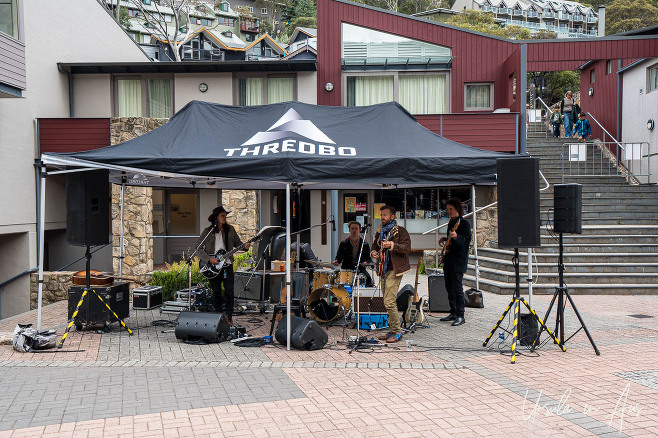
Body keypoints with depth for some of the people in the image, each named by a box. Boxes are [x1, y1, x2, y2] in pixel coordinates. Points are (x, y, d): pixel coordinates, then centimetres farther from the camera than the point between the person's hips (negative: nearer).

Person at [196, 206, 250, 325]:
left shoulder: (230, 229, 4)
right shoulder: (207, 232, -2)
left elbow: (237, 243, 11)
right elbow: (198, 248, -1)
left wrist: (244, 246, -11)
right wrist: (209, 259, -13)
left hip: (227, 265, 1)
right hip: (213, 267, -1)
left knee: (229, 292, -4)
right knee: (216, 292, 6)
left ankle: (228, 317, 5)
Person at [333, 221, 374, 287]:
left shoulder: (365, 244, 7)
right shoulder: (343, 244, 8)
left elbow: (369, 258, 11)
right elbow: (339, 256, 14)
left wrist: (366, 262, -12)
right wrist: (336, 261, -8)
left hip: (360, 270, 0)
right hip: (346, 270, 0)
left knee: (368, 279, -27)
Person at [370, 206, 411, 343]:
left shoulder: (400, 231, -5)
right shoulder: (380, 231, 17)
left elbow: (407, 248, -16)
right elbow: (375, 246, 28)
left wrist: (392, 245, -28)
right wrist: (373, 253, 6)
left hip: (394, 270, -8)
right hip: (384, 270, 8)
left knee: (389, 302, -13)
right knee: (388, 302, 11)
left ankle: (397, 332, -3)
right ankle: (392, 330, 20)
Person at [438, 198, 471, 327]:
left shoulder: (464, 223, -9)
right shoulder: (451, 222, 17)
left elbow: (467, 240, -19)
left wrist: (456, 237, -35)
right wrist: (445, 239, 13)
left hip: (459, 260, -9)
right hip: (448, 259, 9)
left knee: (457, 288, -9)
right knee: (449, 287, 12)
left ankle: (460, 316, -4)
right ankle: (453, 313, 21)